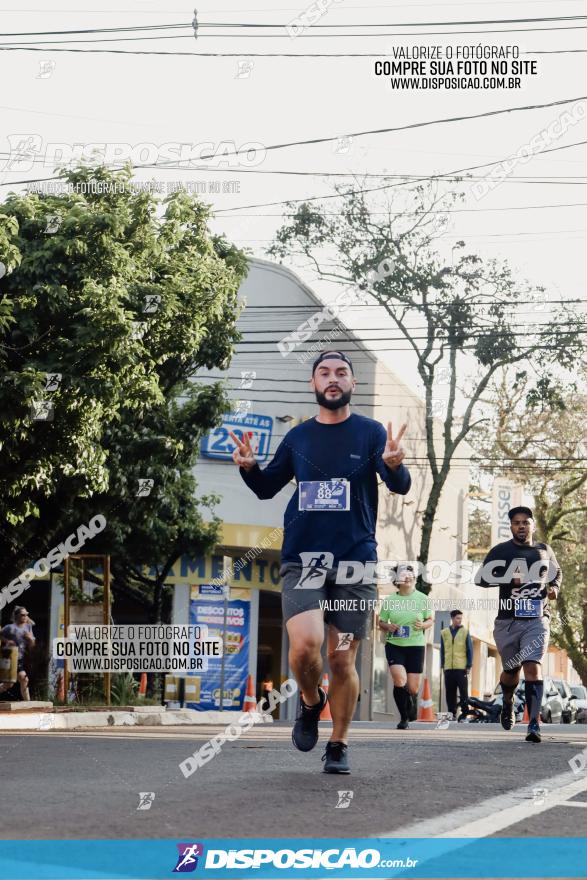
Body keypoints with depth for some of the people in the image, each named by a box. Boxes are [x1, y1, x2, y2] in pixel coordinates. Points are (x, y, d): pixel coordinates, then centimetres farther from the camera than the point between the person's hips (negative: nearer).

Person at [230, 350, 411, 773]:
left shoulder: (371, 433, 2)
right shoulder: (299, 436, 10)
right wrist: (249, 467, -4)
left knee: (342, 660, 2)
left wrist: (394, 465, -34)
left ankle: (339, 746, 19)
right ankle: (311, 702, 12)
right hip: (302, 559, 1)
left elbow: (400, 486, -10)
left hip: (355, 561, -1)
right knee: (304, 645, -19)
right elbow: (267, 488, 18)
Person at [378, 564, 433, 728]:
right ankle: (404, 718, -5)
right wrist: (388, 627, -11)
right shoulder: (389, 601, 3)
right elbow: (381, 622, 12)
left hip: (416, 646, 0)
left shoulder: (422, 599, 2)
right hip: (394, 645, 0)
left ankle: (412, 707, 38)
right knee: (399, 681, -20)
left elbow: (431, 620, 9)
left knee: (413, 688, 2)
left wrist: (423, 625, -13)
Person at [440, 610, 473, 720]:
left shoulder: (465, 632, 4)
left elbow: (470, 650, 4)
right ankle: (451, 713, 9)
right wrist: (442, 665, 11)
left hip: (461, 668, -3)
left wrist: (469, 666, -3)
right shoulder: (444, 632, 11)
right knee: (450, 693, 4)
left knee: (463, 692, -5)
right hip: (449, 668, 3)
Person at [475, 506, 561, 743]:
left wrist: (555, 587, 5)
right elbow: (481, 578, -3)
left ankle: (534, 724, -21)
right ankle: (508, 703, 45)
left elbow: (557, 572, 27)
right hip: (508, 620, 0)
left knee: (533, 667, -16)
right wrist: (509, 578, -17)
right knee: (511, 670, 11)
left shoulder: (544, 551, 10)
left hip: (537, 619, 0)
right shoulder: (500, 551, 1)